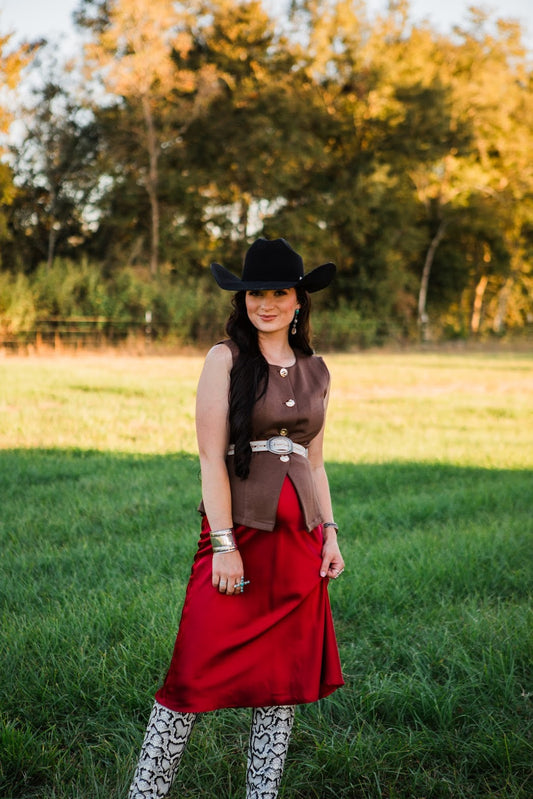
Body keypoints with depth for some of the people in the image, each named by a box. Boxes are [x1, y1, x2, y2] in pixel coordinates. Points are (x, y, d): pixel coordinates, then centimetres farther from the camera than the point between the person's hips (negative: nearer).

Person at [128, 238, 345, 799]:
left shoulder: (314, 371, 13)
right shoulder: (226, 359, -3)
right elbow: (211, 458, -8)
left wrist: (329, 532, 10)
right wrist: (224, 544, -14)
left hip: (299, 541, 5)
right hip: (239, 529, -5)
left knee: (286, 675, 8)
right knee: (199, 673, -5)